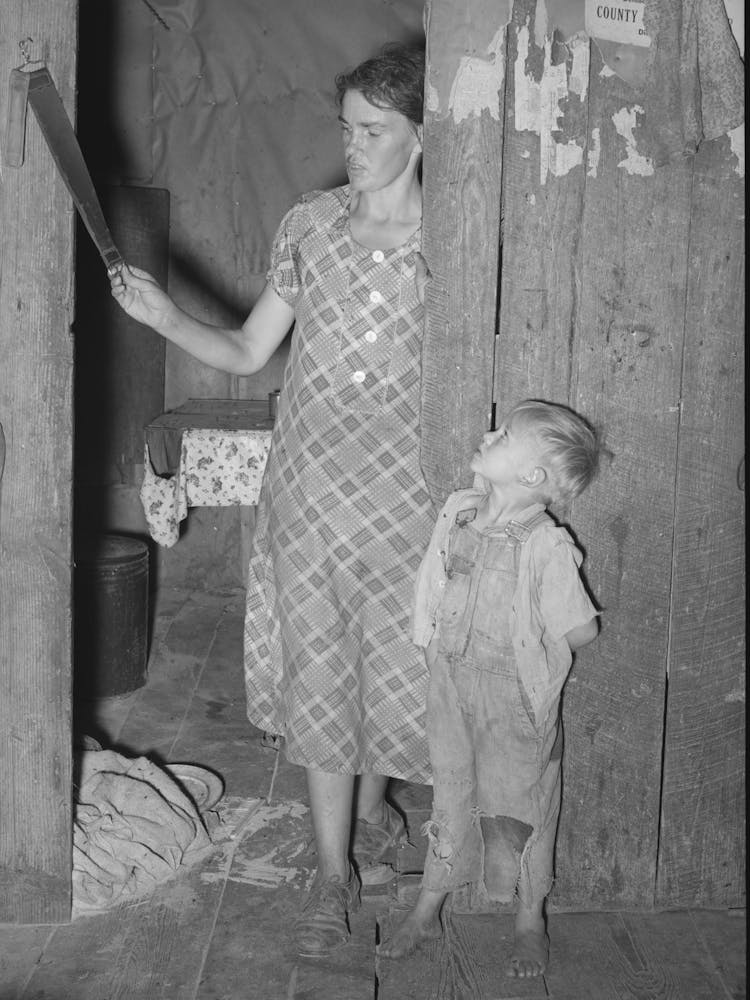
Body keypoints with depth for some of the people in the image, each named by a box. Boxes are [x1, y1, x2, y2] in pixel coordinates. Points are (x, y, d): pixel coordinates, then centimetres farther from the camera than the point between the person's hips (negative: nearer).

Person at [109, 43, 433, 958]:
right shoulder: (309, 222, 3)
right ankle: (333, 869, 19)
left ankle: (370, 807, 39)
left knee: (394, 666, 10)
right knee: (315, 671, 4)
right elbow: (247, 352, 6)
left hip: (405, 491, -1)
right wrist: (166, 318, -10)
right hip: (309, 481, 2)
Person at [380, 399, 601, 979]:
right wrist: (440, 648, 5)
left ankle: (530, 922, 31)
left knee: (522, 805, 10)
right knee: (451, 795, 18)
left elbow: (581, 629, -16)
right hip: (452, 686, 5)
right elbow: (433, 591, 12)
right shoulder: (457, 511, -3)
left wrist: (534, 661, -2)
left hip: (515, 699, -5)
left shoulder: (546, 546, -22)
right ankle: (427, 912, 33)